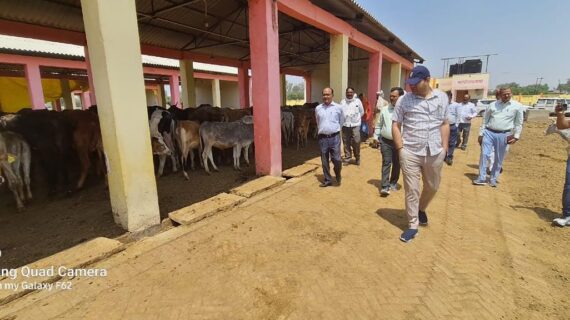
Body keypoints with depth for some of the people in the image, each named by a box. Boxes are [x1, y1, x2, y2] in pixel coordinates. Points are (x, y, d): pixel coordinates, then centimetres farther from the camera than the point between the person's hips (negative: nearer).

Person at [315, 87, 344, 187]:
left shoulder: (338, 107, 0)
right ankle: (327, 180, 21)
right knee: (324, 160, 7)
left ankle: (338, 175, 25)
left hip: (334, 137, -2)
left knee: (336, 159, -4)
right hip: (322, 138, 2)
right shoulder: (318, 108, 6)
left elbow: (341, 121, 13)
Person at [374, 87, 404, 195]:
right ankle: (385, 186, -5)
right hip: (385, 141, 1)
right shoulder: (384, 110, 5)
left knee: (396, 164, 13)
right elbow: (379, 125, 13)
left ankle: (393, 183, 31)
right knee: (386, 163, -4)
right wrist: (376, 137, 8)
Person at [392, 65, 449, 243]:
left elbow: (444, 124, 9)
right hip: (410, 153, -2)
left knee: (432, 187, 17)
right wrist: (401, 149, -8)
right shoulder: (404, 100, -4)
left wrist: (444, 147, 3)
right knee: (412, 190, 3)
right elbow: (396, 125, -1)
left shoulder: (442, 97, 4)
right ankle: (413, 225, 17)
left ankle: (422, 209, 45)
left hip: (435, 152, 3)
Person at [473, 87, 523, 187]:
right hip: (489, 132, 0)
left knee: (499, 159, 7)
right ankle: (482, 178, 0)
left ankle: (493, 179, 19)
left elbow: (518, 123, 6)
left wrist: (516, 136, 0)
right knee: (484, 154, -6)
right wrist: (481, 134, 4)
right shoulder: (492, 105, 3)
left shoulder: (517, 106, 2)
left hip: (503, 135, 0)